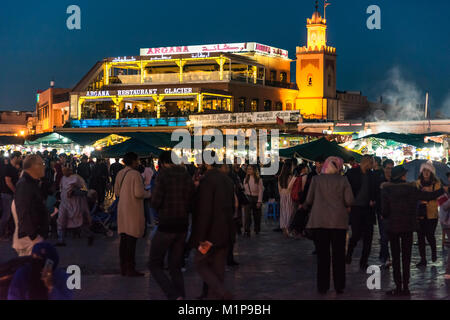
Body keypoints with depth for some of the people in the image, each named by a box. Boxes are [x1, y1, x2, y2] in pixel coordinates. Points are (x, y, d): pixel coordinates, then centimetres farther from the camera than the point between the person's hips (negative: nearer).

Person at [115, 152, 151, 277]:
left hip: (122, 209, 8)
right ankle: (130, 269, -4)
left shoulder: (120, 174, 9)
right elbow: (139, 193, -20)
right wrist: (148, 193, -2)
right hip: (133, 210, -8)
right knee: (131, 239, -5)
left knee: (124, 239, 12)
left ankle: (123, 267, 17)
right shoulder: (135, 174, -15)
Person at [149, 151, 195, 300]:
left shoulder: (163, 174, -10)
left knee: (155, 264, 5)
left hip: (166, 227, -6)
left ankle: (174, 296, -12)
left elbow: (155, 202, -13)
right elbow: (191, 205, 9)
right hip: (183, 227, 6)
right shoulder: (187, 176, 7)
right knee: (175, 267, 15)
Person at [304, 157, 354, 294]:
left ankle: (322, 287, 7)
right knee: (339, 254, 8)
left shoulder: (316, 179, -1)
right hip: (339, 221, 0)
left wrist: (309, 206, 21)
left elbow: (309, 200, -1)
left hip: (319, 221, 0)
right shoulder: (343, 180, -1)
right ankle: (339, 286, 10)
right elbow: (349, 200, -5)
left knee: (322, 254, 5)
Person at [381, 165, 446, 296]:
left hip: (393, 227, -1)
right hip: (408, 227, 1)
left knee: (395, 257, 5)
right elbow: (428, 196, 1)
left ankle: (398, 287, 1)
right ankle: (405, 287, 7)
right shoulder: (411, 189, -6)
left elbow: (384, 211, -9)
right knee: (406, 257, 8)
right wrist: (443, 190, 16)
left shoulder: (386, 190, -8)